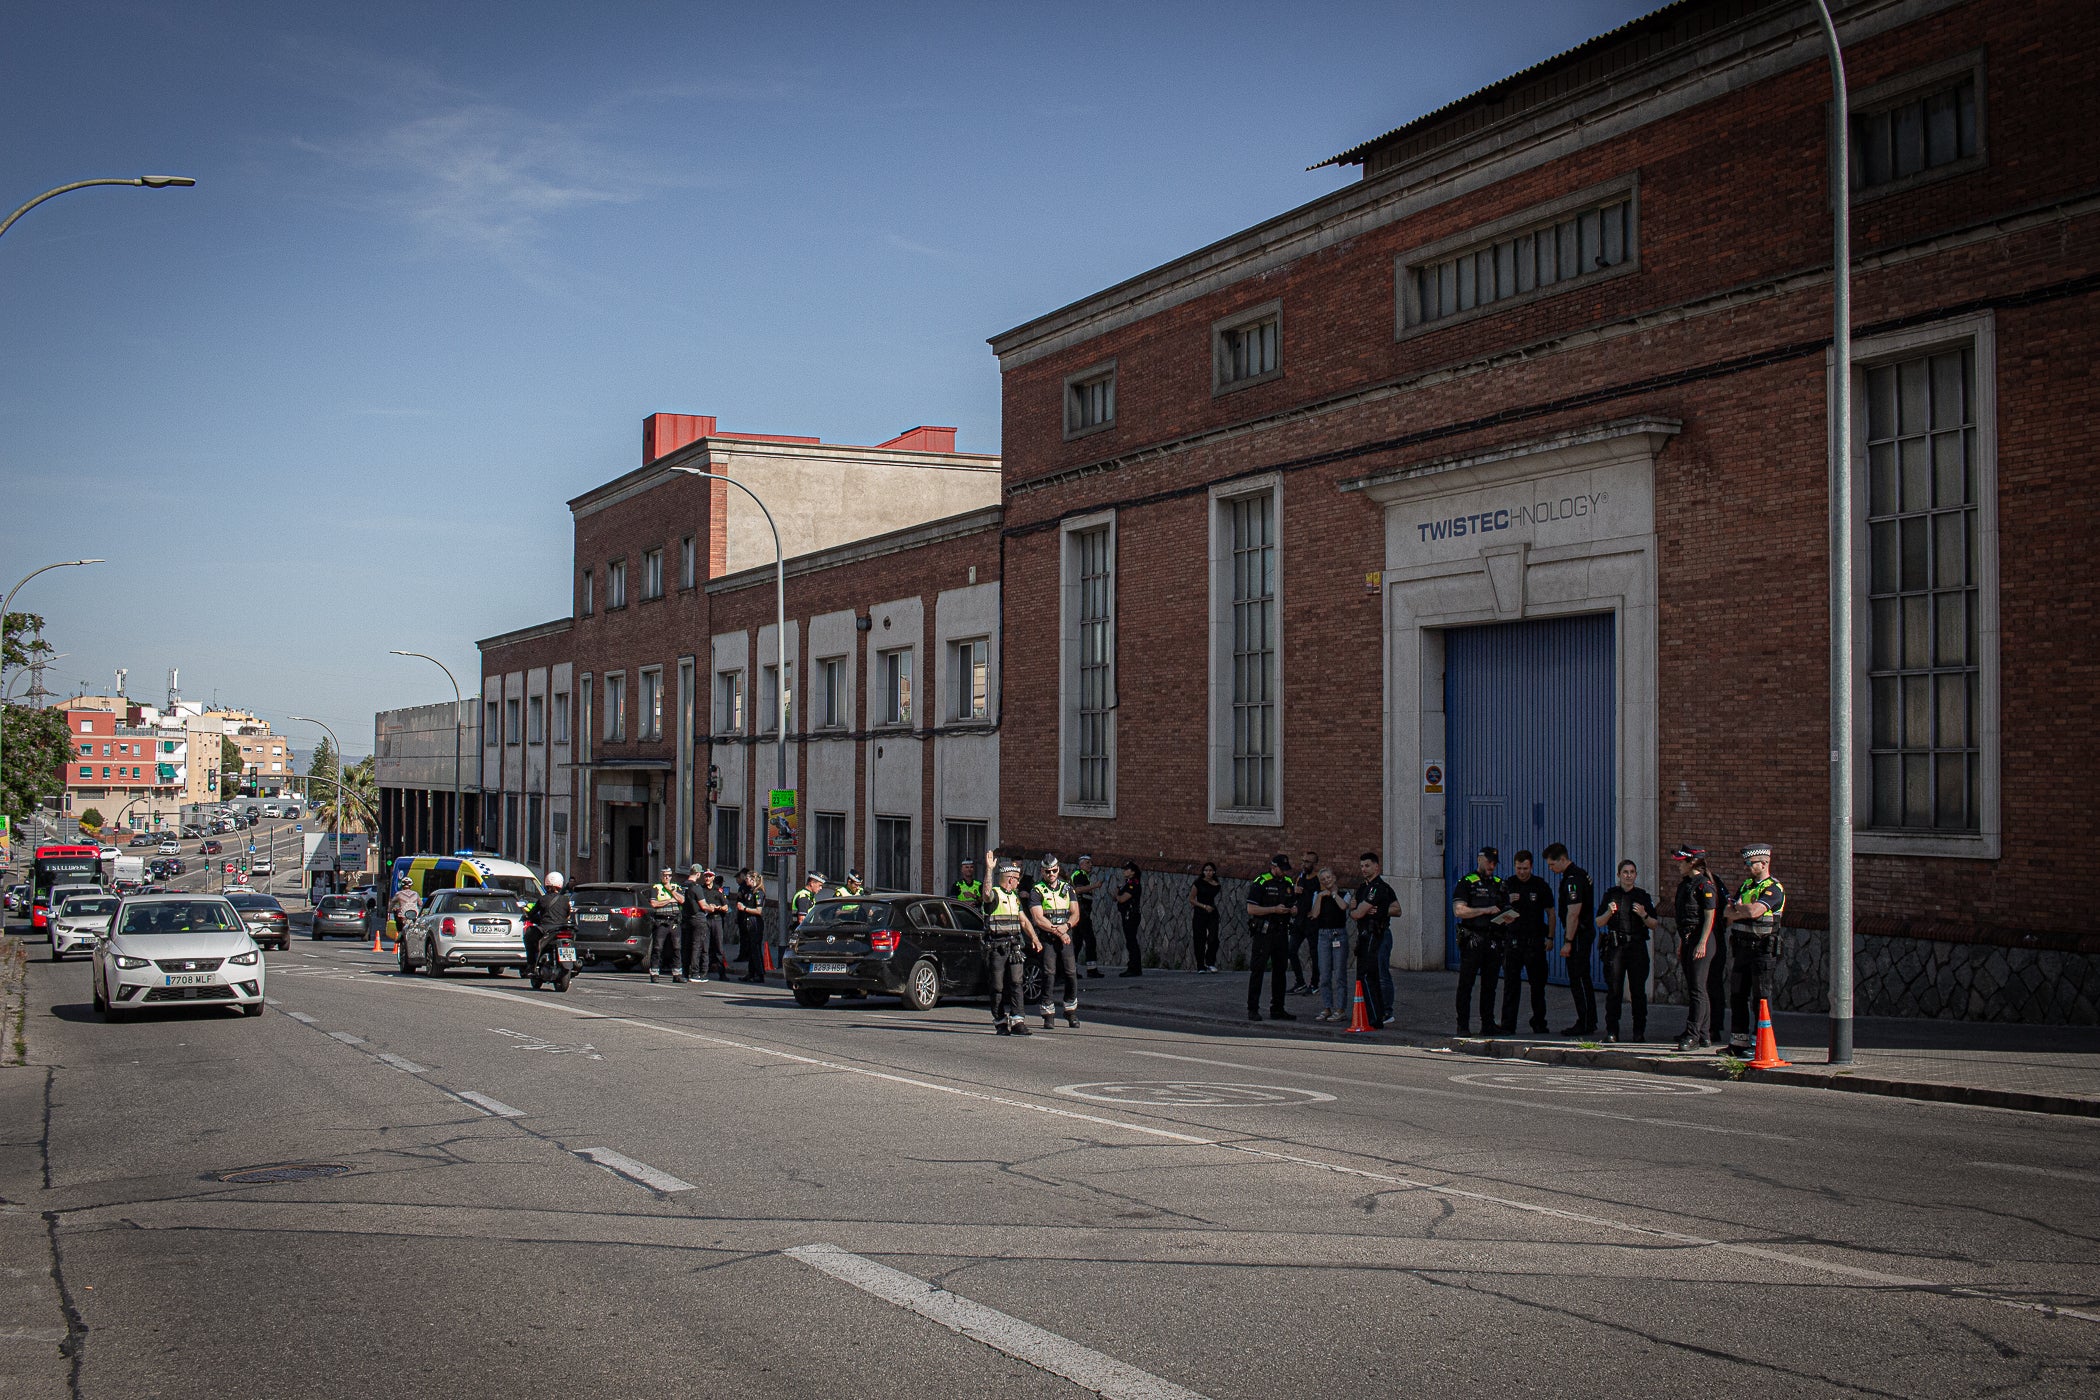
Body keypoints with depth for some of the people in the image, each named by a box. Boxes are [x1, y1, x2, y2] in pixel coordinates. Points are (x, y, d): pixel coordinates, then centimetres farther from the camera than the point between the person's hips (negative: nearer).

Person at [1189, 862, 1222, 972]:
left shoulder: (1217, 885, 7)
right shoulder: (1199, 883, -3)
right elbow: (1191, 899, -3)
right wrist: (1204, 906, -12)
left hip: (1212, 914, 2)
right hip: (1199, 913, -2)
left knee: (1213, 939, -14)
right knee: (1199, 941, -1)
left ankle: (1210, 963, -2)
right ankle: (1201, 966, 6)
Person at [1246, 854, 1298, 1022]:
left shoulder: (1288, 883, 13)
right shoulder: (1261, 882, -8)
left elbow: (1294, 906, 25)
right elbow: (1251, 908, -12)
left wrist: (1293, 909, 1)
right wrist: (1274, 909, -19)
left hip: (1281, 932, 7)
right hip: (1263, 933, -7)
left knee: (1280, 971, 9)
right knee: (1257, 970, -5)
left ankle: (1277, 1009, 16)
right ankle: (1253, 1009, -2)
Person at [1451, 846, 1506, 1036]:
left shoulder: (1498, 884, 18)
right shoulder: (1466, 882, 0)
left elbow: (1504, 910, 23)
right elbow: (1459, 910, -11)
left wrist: (1507, 918, 0)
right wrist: (1485, 910, -17)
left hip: (1493, 941, 5)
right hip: (1472, 940, -5)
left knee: (1490, 985, 8)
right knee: (1466, 984, -3)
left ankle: (1488, 1023, 15)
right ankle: (1463, 1025, -2)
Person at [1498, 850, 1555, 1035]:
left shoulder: (1541, 886, 4)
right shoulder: (1507, 885, 6)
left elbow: (1550, 913, 8)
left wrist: (1550, 937, 1)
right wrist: (1509, 903, -11)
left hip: (1535, 941, 0)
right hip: (1512, 940, 0)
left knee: (1538, 984, 5)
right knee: (1511, 984, -2)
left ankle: (1539, 1023, 16)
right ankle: (1508, 1025, 0)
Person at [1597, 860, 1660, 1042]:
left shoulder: (1643, 896, 10)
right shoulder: (1610, 894, 10)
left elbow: (1654, 925, 9)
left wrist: (1644, 915, -9)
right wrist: (1609, 913, -10)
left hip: (1637, 946, 0)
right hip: (1615, 946, 0)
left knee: (1638, 990, -1)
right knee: (1613, 990, -4)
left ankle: (1639, 1031, 6)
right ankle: (1611, 1032, -2)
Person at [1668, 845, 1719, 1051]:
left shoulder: (1704, 885, -11)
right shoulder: (1685, 884, 16)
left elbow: (1709, 917, -14)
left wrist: (1702, 943, -20)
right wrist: (1681, 944, 21)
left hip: (1700, 940, -10)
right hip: (1687, 940, 10)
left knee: (1697, 989, -9)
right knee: (1693, 989, 11)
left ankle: (1692, 1035, -11)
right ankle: (1705, 1035, 16)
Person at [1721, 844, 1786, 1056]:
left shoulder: (1774, 889, -10)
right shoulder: (1745, 885, 16)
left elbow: (1753, 911, -24)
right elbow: (1727, 913, 7)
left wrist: (1738, 907, -5)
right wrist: (1743, 911, -13)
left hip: (1763, 950, -8)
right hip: (1741, 948, 8)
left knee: (1761, 999, -6)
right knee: (1737, 997, 10)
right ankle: (1738, 1043, 15)